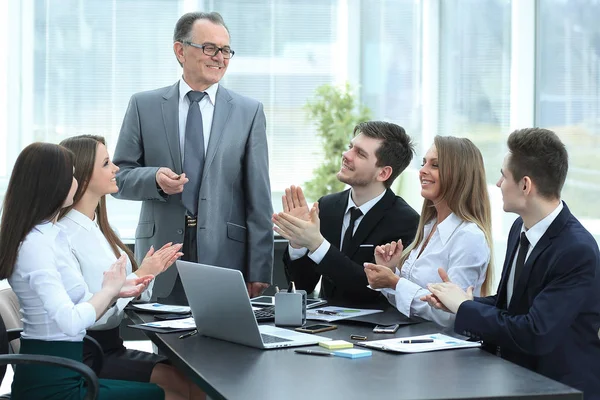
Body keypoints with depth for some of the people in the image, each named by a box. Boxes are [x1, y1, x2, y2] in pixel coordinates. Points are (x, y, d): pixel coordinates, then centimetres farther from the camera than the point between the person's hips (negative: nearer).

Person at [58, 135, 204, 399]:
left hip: (112, 347, 8)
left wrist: (151, 270, -6)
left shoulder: (98, 228, 13)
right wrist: (139, 276, -16)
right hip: (83, 355, -8)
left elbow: (125, 297, 12)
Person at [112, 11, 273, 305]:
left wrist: (258, 272, -2)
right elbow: (118, 177, 7)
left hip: (225, 255, 0)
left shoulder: (249, 112, 6)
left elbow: (258, 198, 3)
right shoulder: (144, 106, 7)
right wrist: (154, 178, -15)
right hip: (161, 252, 0)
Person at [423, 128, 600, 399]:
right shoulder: (521, 227, 4)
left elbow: (535, 335, -28)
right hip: (514, 376, 7)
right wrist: (460, 302, -5)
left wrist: (465, 307, -16)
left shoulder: (577, 252, -22)